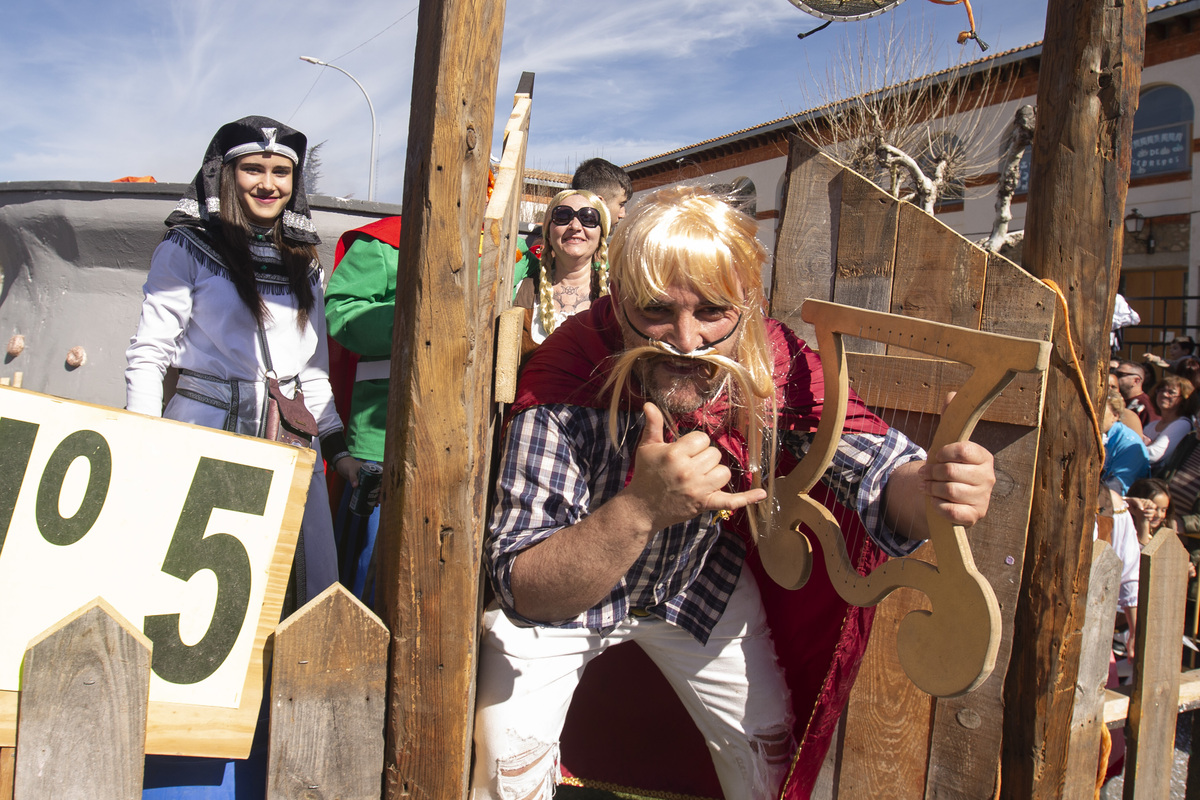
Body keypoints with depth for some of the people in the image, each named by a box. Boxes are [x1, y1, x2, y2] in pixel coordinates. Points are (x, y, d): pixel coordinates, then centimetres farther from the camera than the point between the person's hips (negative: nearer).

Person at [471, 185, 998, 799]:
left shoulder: (775, 369, -26)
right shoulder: (564, 381, -37)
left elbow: (878, 474, -24)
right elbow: (522, 590, -38)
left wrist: (933, 485, -49)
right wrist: (641, 509, -56)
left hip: (700, 582, 3)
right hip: (558, 594, -3)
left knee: (768, 739, 16)